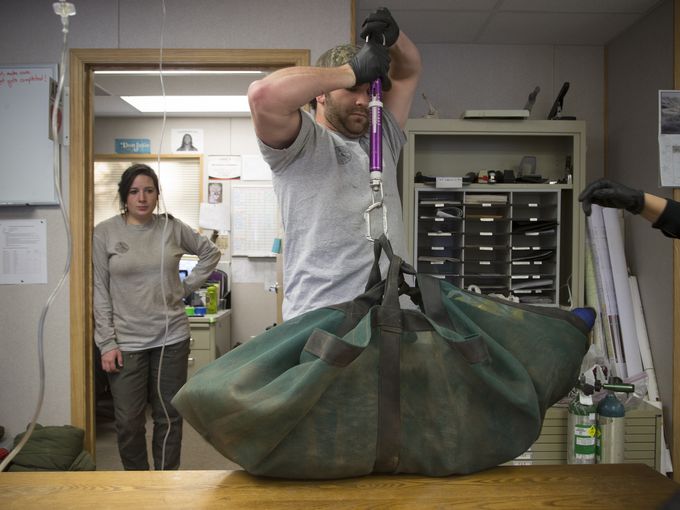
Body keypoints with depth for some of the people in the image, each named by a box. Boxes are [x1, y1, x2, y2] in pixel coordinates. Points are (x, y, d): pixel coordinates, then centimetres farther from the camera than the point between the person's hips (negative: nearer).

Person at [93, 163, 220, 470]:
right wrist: (107, 343, -6)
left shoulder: (172, 227, 3)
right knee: (128, 422, 4)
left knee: (169, 418, 11)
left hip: (171, 338, 2)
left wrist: (187, 286, 6)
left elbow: (210, 252, 17)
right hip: (125, 342, -1)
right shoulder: (105, 232, -1)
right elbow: (99, 291, -2)